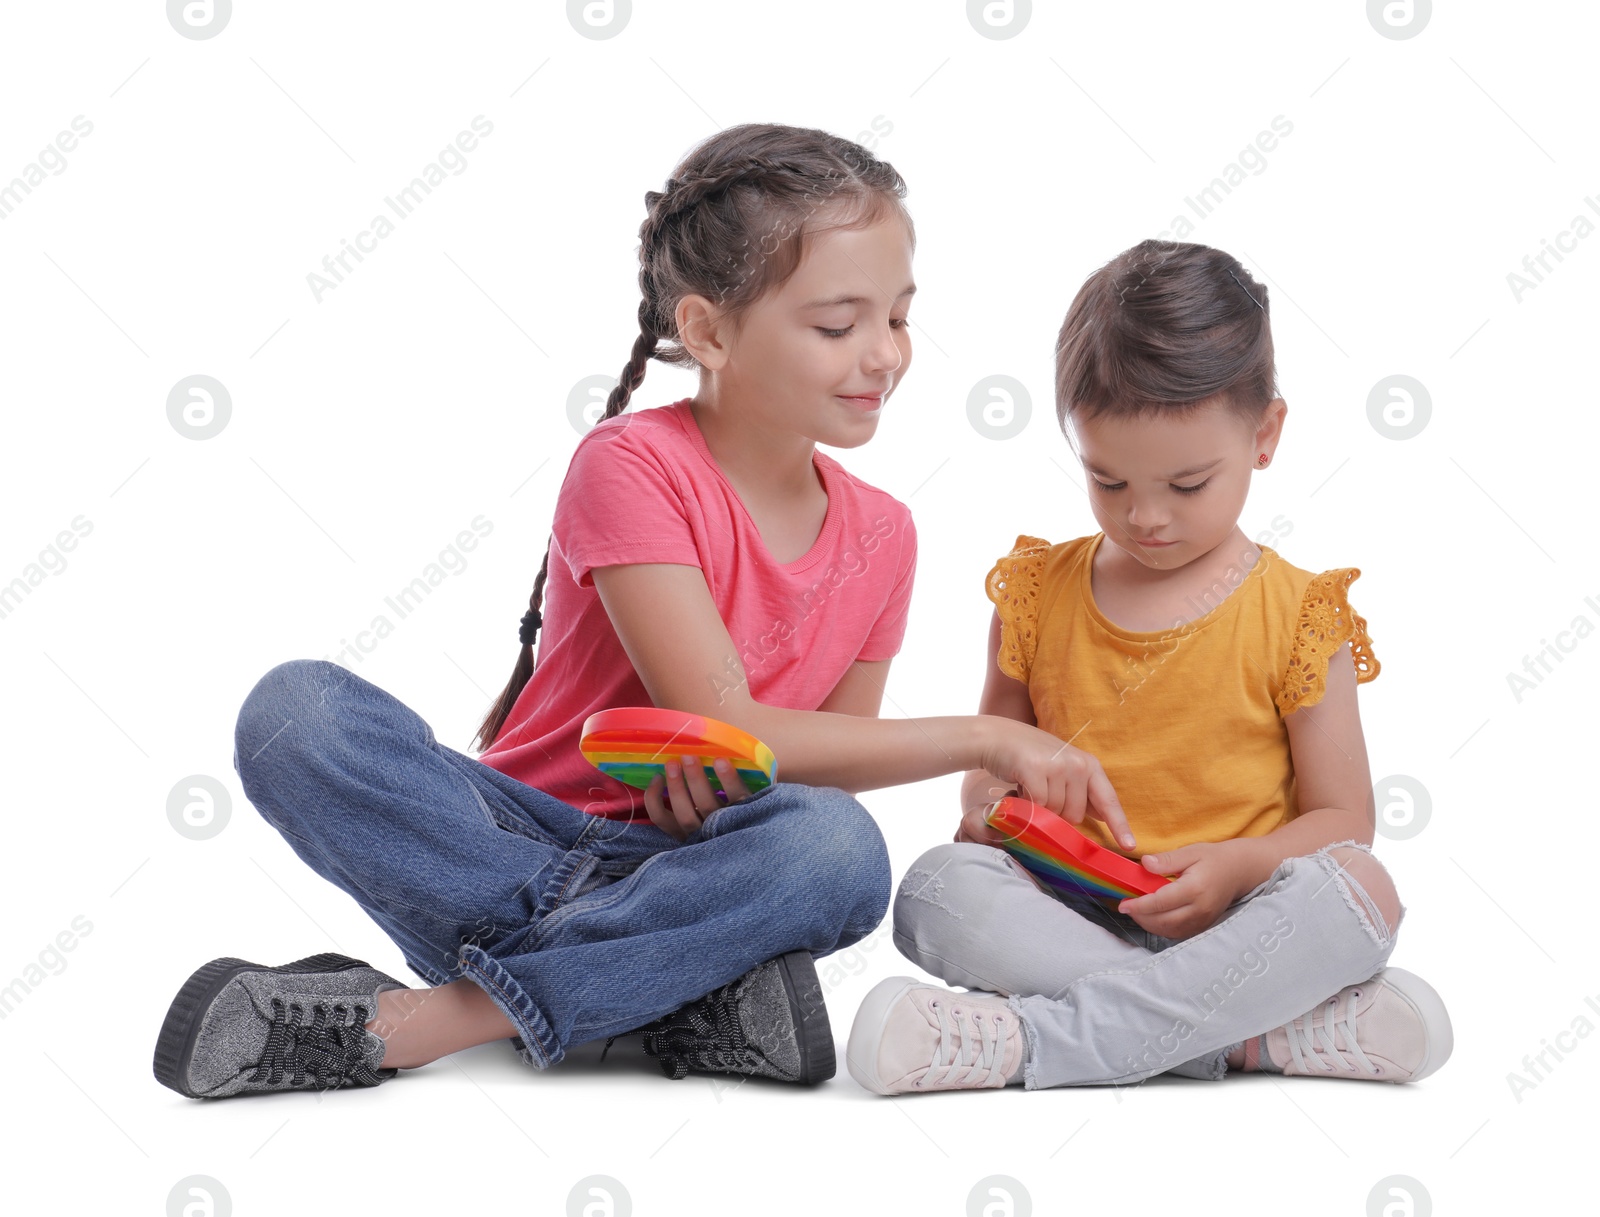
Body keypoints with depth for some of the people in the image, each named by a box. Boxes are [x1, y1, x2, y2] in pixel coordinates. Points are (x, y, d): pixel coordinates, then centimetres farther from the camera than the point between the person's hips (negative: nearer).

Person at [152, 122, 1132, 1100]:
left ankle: (412, 1022, -27)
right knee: (298, 712, -31)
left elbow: (832, 763, 7)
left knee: (840, 848, -33)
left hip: (684, 857, 3)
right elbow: (723, 731, -19)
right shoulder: (634, 466, -14)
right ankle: (690, 996, -30)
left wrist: (715, 773, -18)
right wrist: (984, 737, -18)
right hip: (518, 835, -3)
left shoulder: (882, 536, 3)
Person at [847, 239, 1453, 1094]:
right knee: (937, 890, -28)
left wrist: (1235, 866, -17)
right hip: (1063, 911, 1)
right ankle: (1259, 1030, -30)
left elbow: (1342, 820, 3)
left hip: (1236, 922, -1)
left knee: (1360, 893, -32)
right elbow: (994, 748, 19)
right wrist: (985, 805, -5)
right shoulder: (1038, 591, 9)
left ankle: (1028, 1037, -32)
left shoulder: (1298, 615, 2)